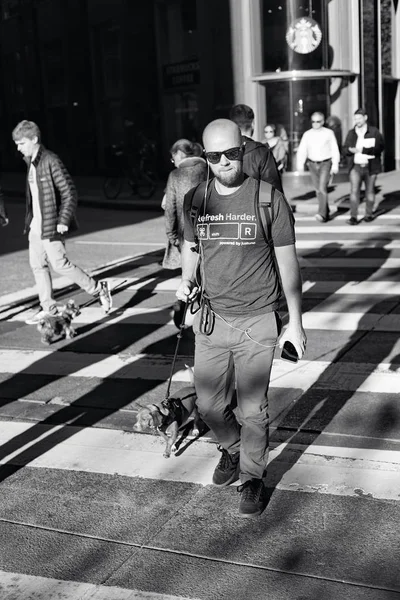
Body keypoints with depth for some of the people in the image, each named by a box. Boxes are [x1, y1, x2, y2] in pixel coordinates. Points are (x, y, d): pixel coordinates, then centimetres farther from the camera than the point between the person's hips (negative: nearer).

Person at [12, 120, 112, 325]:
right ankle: (48, 308, 18)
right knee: (37, 265, 9)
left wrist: (63, 221, -20)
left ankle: (98, 289, 10)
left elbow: (70, 193, -17)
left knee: (59, 264, -5)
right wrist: (29, 220, 14)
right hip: (35, 225, 9)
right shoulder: (30, 162, 11)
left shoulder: (51, 161, -16)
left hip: (51, 226, -8)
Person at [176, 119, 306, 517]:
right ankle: (232, 449, 42)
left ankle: (252, 477, 25)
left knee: (253, 409, 2)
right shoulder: (195, 200, 3)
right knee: (209, 403, 11)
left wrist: (295, 321, -1)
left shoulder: (269, 199, -7)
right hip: (211, 319, 4)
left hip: (257, 321, -3)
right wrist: (186, 281, -2)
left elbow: (287, 262, -2)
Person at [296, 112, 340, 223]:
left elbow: (334, 149, 0)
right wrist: (300, 163, -12)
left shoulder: (329, 133, 1)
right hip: (312, 164, 4)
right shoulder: (307, 134, 7)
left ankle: (322, 214, -22)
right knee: (318, 190, 9)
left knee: (322, 188, -17)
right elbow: (302, 150, 2)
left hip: (325, 163, -4)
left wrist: (335, 164, -7)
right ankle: (326, 212, 23)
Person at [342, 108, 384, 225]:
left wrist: (367, 150, -20)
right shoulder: (351, 133, 10)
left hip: (370, 166, -1)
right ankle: (353, 217, -13)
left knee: (370, 191, 7)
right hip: (355, 166, 1)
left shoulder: (374, 132, 2)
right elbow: (344, 149, 11)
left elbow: (381, 147, -4)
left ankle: (369, 214, 21)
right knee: (354, 190, -10)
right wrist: (351, 150, -13)